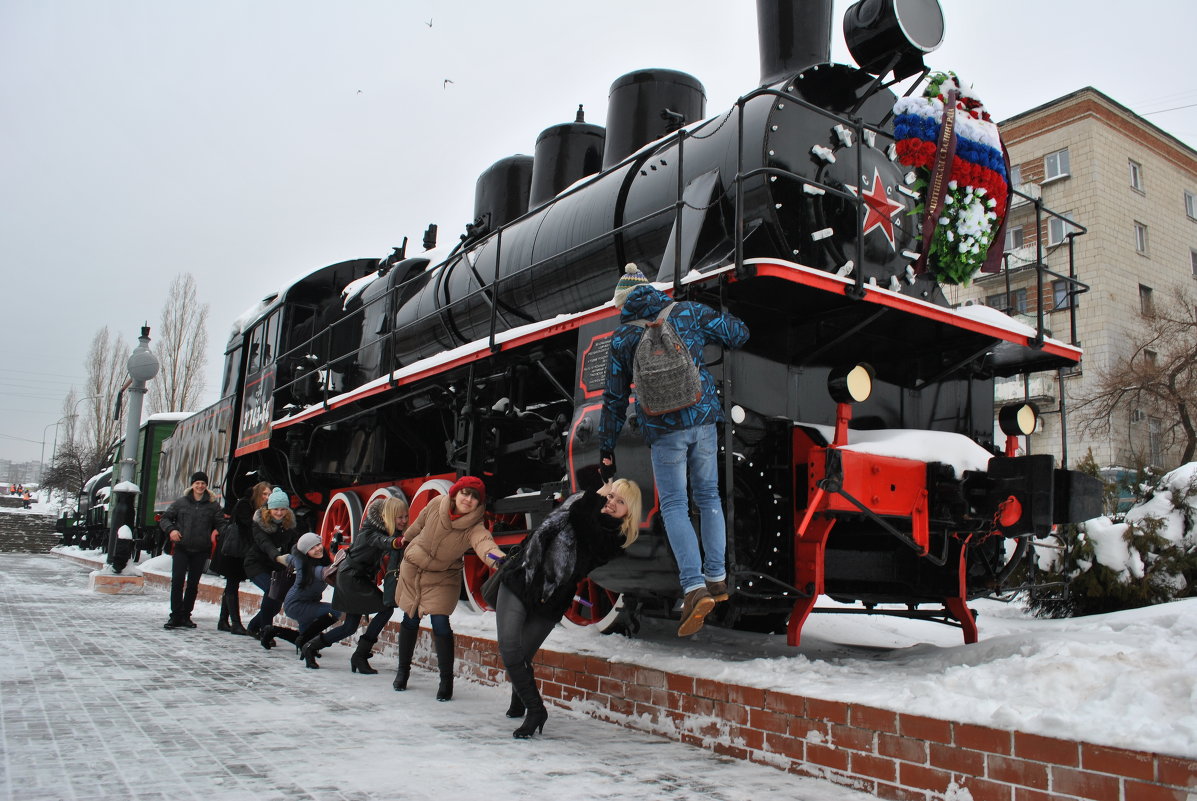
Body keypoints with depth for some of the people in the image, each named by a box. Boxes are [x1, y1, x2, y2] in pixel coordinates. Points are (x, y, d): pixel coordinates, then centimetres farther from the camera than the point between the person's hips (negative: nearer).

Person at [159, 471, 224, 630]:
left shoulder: (213, 505, 5)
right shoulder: (181, 502, 6)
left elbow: (221, 524, 7)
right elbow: (165, 518, 10)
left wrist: (216, 532, -13)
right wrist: (171, 529, -9)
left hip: (200, 551, 0)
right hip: (181, 548, 0)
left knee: (193, 584, 7)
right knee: (177, 581, -10)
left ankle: (185, 615, 17)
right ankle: (175, 615, -3)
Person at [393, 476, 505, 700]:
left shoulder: (474, 528, -28)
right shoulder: (437, 504, -20)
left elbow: (485, 543, -52)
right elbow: (420, 523, 2)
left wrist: (498, 557, -74)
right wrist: (406, 538, 21)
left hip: (443, 577, -2)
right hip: (412, 568, 2)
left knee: (440, 624, -13)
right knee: (410, 621, 12)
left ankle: (446, 681, 3)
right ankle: (403, 671, 32)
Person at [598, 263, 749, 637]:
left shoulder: (621, 338, 4)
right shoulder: (686, 312, 5)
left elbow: (614, 400, 6)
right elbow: (739, 333, 10)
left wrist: (606, 448, 14)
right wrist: (703, 335, 29)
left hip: (663, 430, -2)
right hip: (703, 419, 2)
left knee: (673, 506, 2)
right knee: (708, 496, 16)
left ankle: (695, 588, -12)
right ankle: (717, 578, 19)